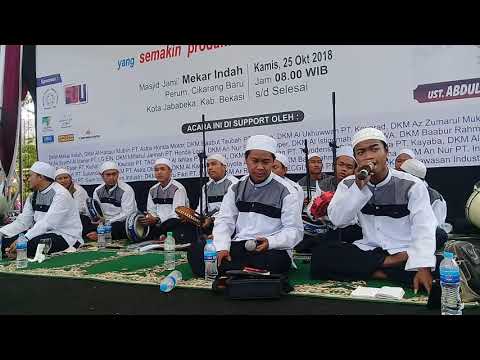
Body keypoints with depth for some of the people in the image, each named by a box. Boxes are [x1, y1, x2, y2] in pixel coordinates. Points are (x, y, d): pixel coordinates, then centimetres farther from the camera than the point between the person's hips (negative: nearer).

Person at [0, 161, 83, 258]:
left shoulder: (60, 194, -16)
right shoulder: (33, 196, 11)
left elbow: (47, 224, -26)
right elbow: (22, 222, 6)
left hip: (66, 237, -7)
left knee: (30, 243, -30)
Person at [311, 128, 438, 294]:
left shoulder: (411, 185, -4)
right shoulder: (349, 184, 5)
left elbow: (424, 228, -16)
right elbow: (337, 220, -10)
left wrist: (423, 267, -32)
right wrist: (359, 186, -21)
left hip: (404, 253, -2)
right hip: (367, 251, 3)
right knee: (321, 253, -23)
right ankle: (388, 264, -18)